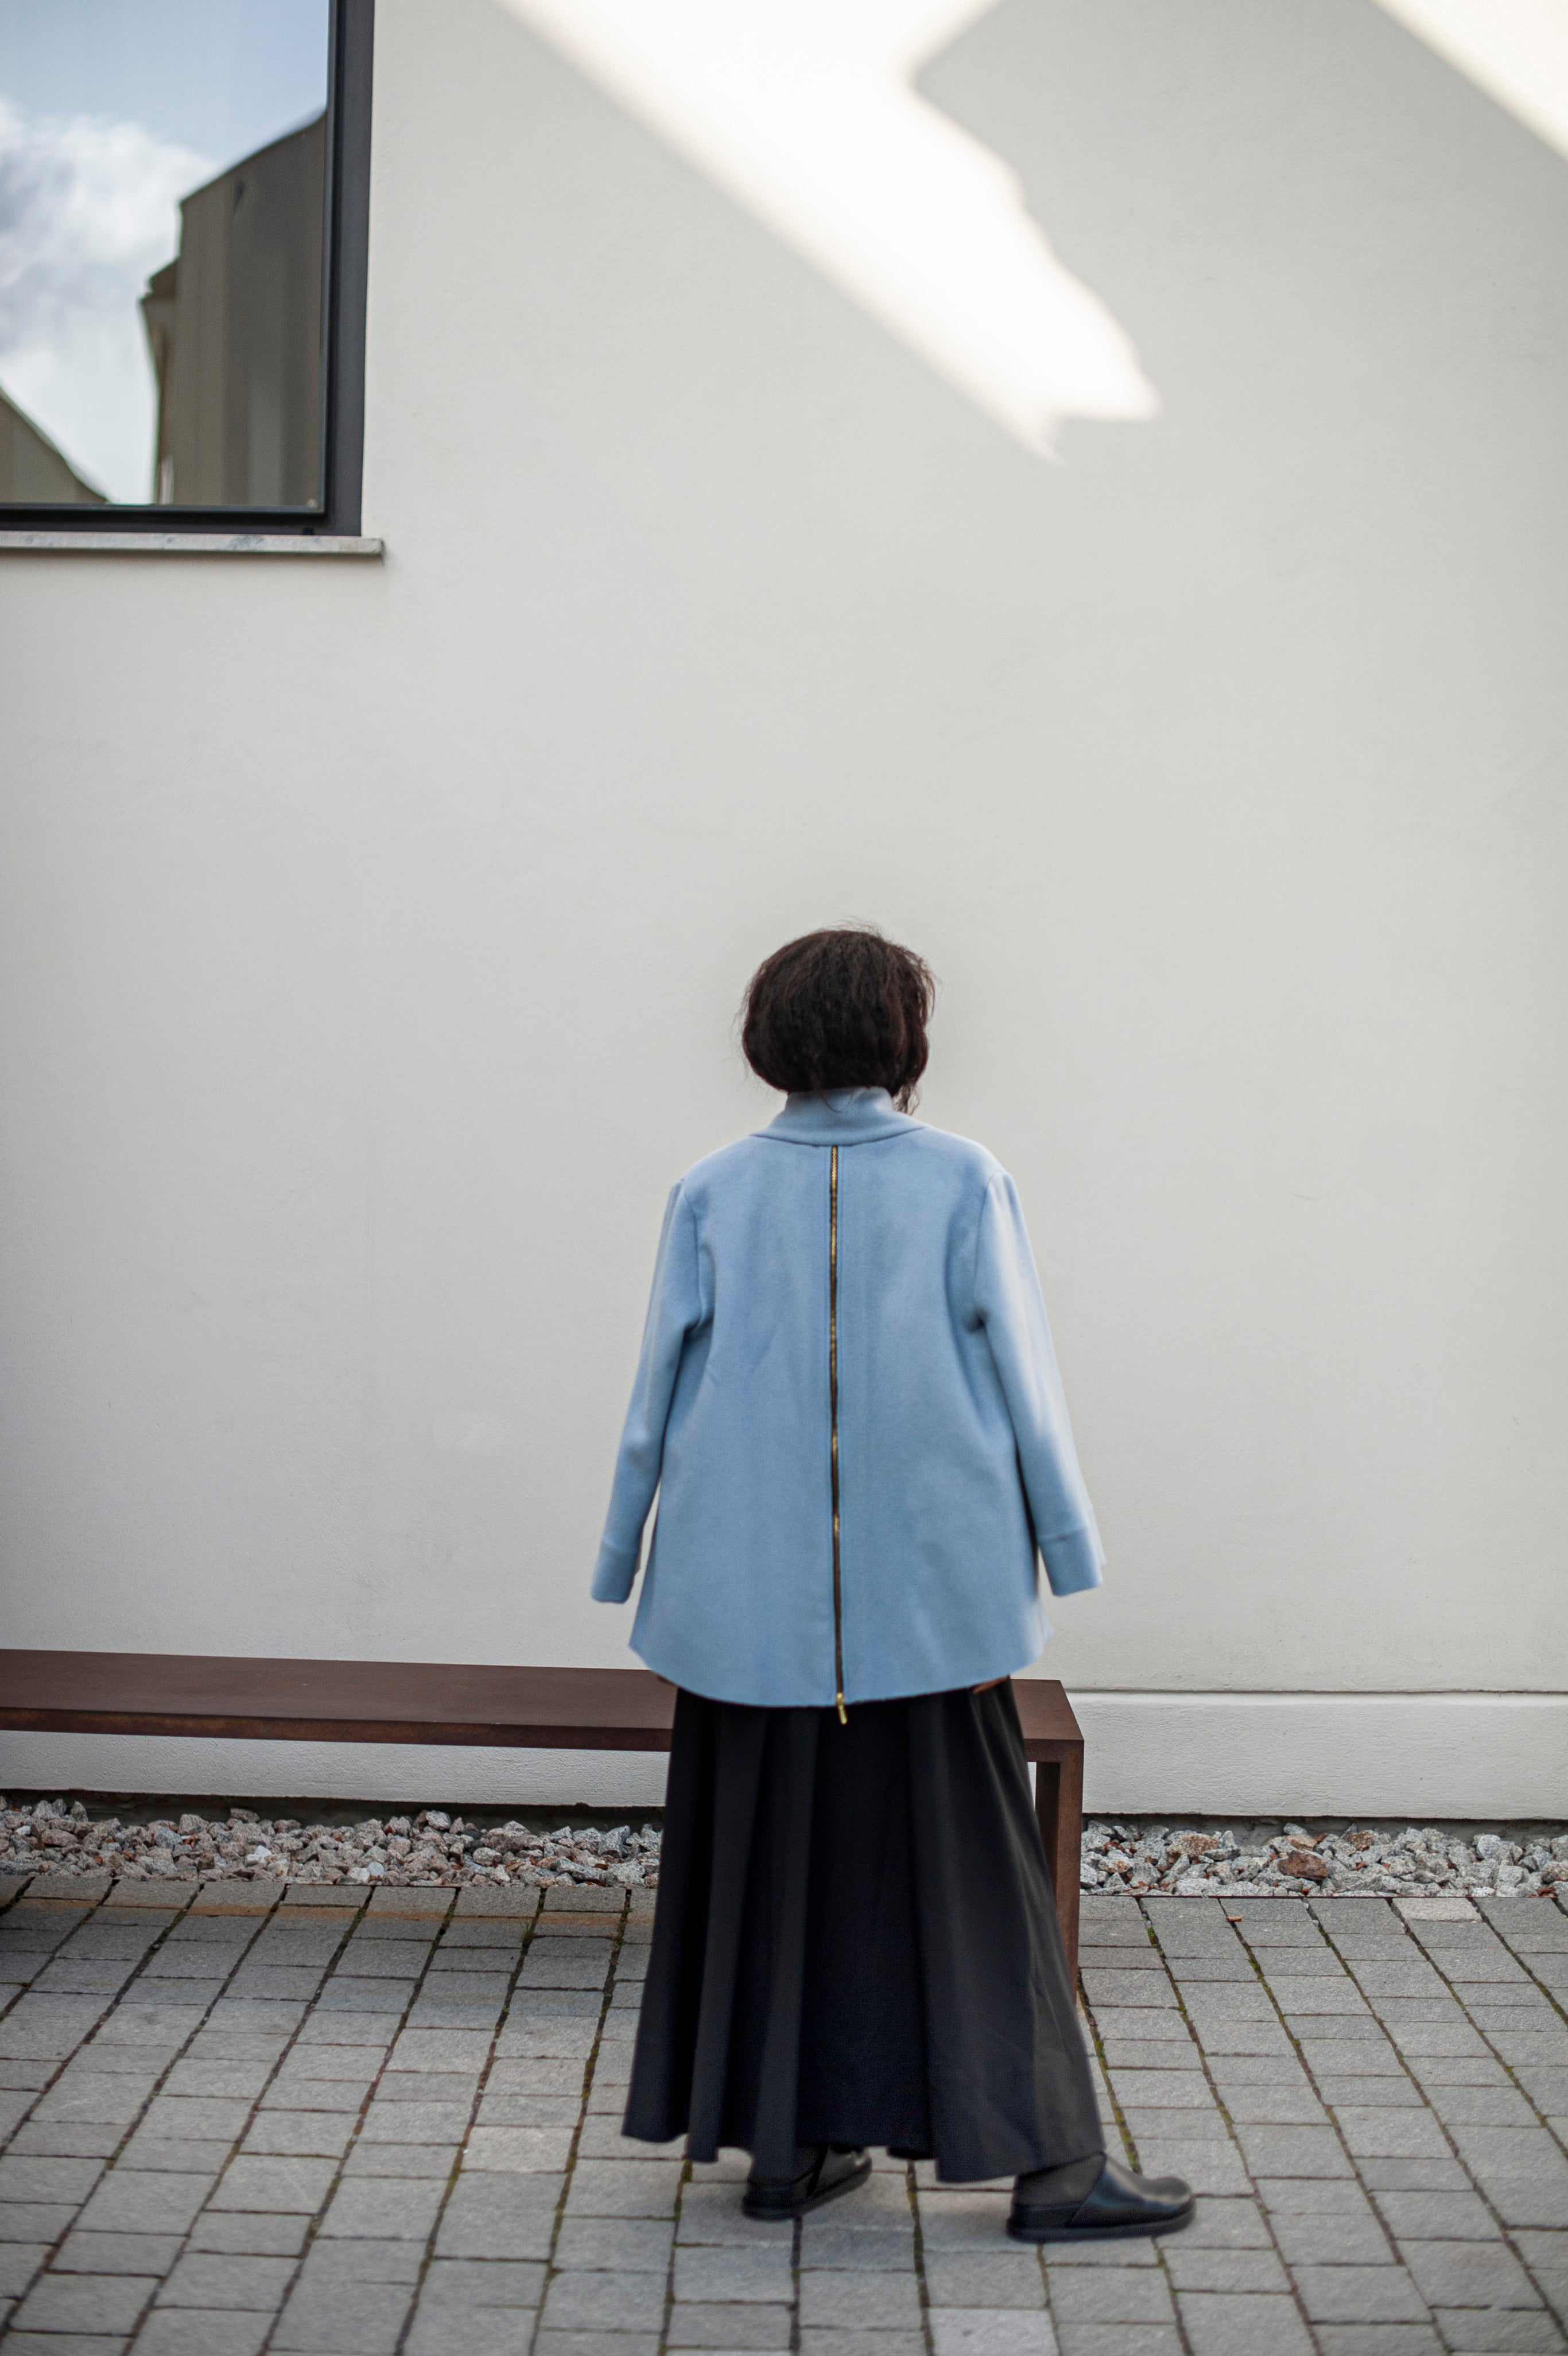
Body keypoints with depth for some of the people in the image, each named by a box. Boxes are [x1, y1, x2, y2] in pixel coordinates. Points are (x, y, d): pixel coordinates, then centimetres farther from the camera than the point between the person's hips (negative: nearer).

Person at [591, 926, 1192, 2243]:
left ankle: (785, 2146, 18)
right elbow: (1021, 1381, -3)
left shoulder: (714, 1194, 0)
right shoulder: (963, 1183, -5)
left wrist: (621, 1564, 13)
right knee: (966, 1861, 4)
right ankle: (1047, 2163, 7)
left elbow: (660, 1392, 4)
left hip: (751, 1591, 2)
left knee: (769, 1856, 11)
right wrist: (1071, 1556, 4)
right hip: (924, 1586, -2)